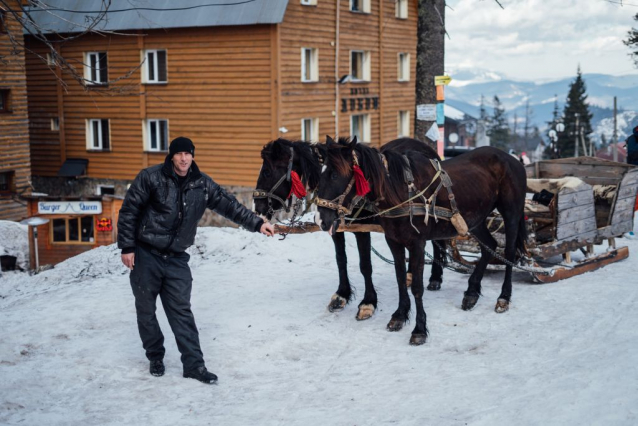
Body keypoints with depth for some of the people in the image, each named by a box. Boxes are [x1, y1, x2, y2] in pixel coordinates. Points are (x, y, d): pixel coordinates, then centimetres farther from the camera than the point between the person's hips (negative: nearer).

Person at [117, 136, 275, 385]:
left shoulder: (202, 184, 2)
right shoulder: (151, 177, -9)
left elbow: (228, 205, 5)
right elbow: (129, 211, -7)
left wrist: (257, 224, -2)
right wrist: (127, 247, -10)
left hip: (176, 259, 2)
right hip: (145, 255, -2)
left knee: (181, 311, 0)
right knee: (146, 310, 7)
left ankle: (194, 364, 2)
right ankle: (155, 357, 25)